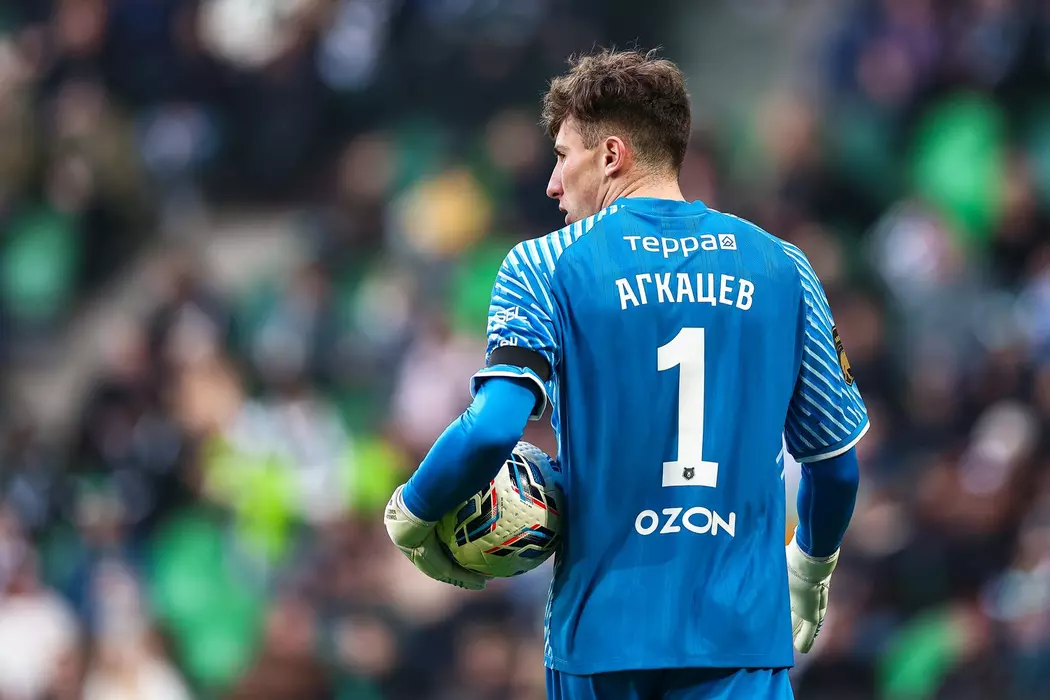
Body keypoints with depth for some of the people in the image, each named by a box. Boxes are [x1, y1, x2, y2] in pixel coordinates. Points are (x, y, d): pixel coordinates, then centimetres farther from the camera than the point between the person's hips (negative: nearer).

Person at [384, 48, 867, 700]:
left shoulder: (546, 268, -2)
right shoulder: (782, 268, 7)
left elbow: (493, 428, -15)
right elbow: (836, 461, 12)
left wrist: (410, 518, 2)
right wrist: (812, 567, 31)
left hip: (604, 630, -1)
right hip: (746, 627, 1)